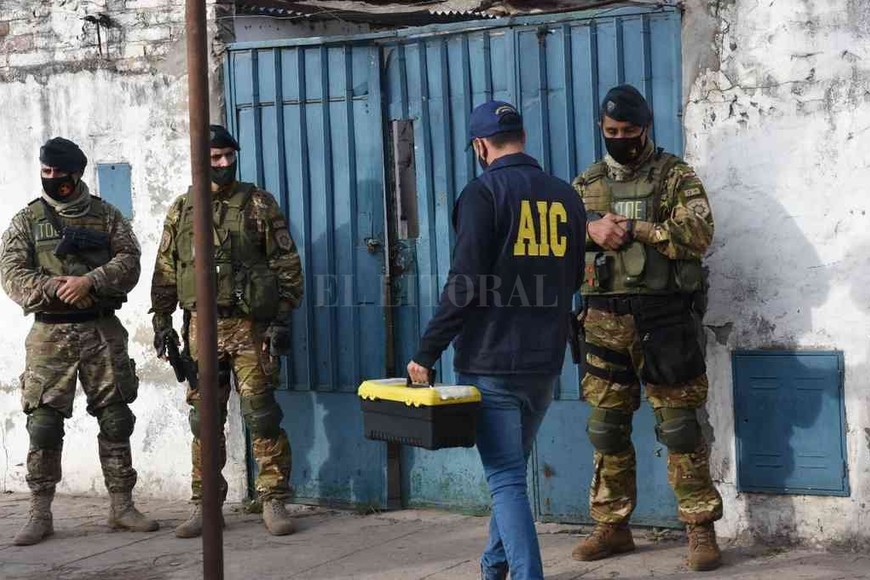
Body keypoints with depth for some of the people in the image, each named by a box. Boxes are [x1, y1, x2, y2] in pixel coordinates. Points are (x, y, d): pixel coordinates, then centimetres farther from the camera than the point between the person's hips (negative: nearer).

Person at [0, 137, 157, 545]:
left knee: (115, 419, 3)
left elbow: (129, 261, -3)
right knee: (43, 423, -4)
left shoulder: (106, 216, 8)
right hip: (50, 333, -1)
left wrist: (90, 282, -19)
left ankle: (122, 506, 12)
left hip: (102, 331, 1)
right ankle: (40, 514, 4)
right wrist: (56, 289, -17)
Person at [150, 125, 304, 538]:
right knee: (204, 418, 6)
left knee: (261, 413, -5)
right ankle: (204, 503, 14)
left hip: (251, 325, -3)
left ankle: (274, 500, 2)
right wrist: (162, 321, 6)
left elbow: (286, 265, 0)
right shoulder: (182, 211, 11)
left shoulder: (259, 205, 3)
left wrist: (282, 320, -6)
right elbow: (165, 271, 13)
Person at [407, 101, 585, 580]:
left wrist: (427, 352, -12)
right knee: (512, 467, 22)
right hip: (546, 361, 6)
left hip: (491, 362, -6)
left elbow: (465, 284, -17)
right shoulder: (565, 196, 7)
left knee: (505, 479, -4)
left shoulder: (484, 193, -10)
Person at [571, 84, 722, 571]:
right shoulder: (587, 184, 13)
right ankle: (612, 526, 19)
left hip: (666, 314, -4)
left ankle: (701, 527, 5)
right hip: (606, 317, 4)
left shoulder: (676, 176, 1)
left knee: (679, 423, -2)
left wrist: (634, 228, -18)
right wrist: (590, 229, -15)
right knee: (607, 426, 9)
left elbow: (699, 234, -12)